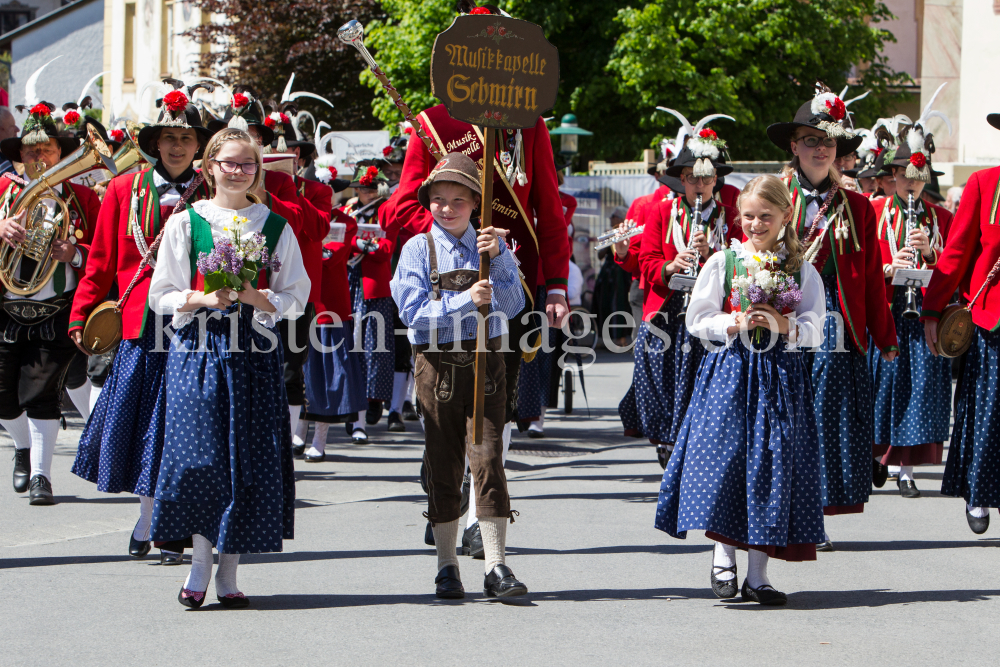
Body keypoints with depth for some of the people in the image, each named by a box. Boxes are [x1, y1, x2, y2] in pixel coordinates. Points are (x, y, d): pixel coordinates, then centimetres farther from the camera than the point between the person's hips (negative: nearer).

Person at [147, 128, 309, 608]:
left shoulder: (276, 227, 9)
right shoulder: (185, 223, 6)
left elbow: (295, 298, 8)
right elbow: (161, 296, 5)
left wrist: (254, 297, -11)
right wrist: (204, 298, -12)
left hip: (256, 352, 1)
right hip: (198, 349, -1)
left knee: (250, 457, -2)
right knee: (201, 455, -11)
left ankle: (228, 573, 6)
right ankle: (200, 564, 2)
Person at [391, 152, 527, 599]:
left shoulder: (491, 245, 6)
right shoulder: (418, 249, 1)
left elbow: (511, 305, -5)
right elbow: (415, 313, -9)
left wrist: (496, 258, -18)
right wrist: (465, 300, -19)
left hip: (485, 363, 1)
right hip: (437, 364, -1)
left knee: (487, 458, -6)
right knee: (443, 465, 4)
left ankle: (496, 566, -4)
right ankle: (447, 567, 13)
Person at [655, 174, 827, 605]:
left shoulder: (802, 271, 7)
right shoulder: (722, 263, 5)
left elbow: (815, 331, 3)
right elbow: (697, 320, 3)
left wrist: (784, 326, -14)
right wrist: (737, 323, -12)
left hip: (781, 374, 1)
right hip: (729, 371, -1)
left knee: (771, 464, -2)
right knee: (724, 456, -12)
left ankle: (757, 574, 4)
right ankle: (723, 557, 4)